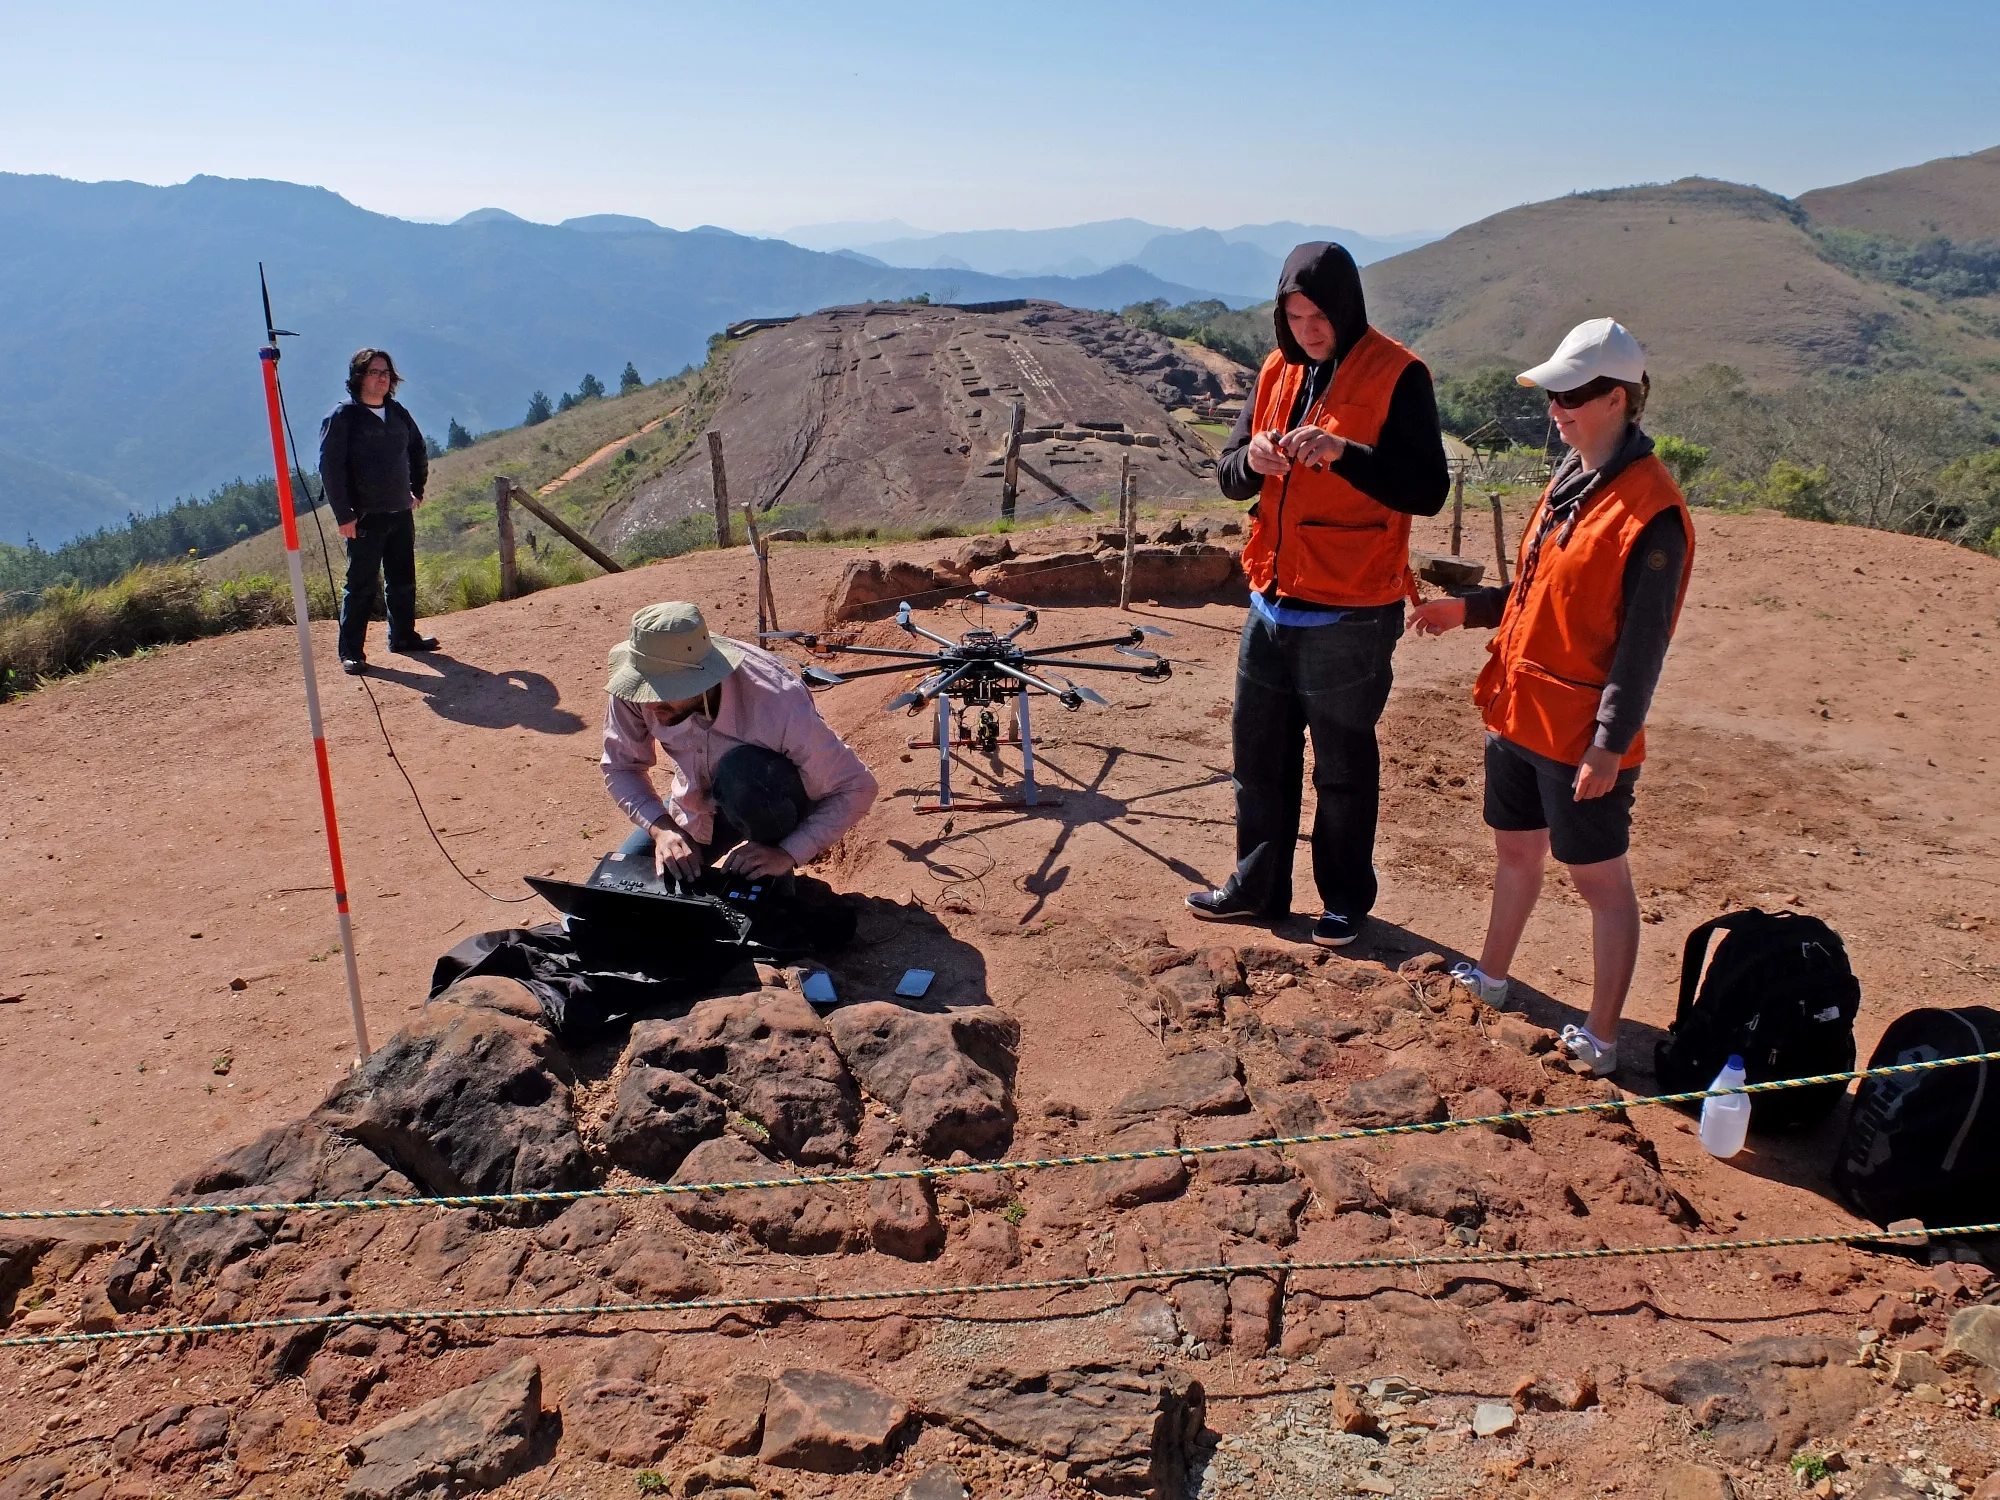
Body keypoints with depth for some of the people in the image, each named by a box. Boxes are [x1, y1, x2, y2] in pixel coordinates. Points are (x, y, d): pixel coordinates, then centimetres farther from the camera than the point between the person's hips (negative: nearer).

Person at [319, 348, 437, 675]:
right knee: (360, 586, -4)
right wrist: (343, 514, -17)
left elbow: (418, 451, 26)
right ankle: (351, 651, 2)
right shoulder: (342, 417, -9)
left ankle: (403, 636, 29)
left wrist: (417, 489, 19)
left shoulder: (398, 413, 9)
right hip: (365, 518, -6)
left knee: (403, 580, 14)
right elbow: (330, 467, -13)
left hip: (401, 514, 6)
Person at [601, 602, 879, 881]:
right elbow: (622, 768, -11)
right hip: (697, 805, 5)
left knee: (744, 774, -37)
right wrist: (661, 827, -29)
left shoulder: (780, 708, -37)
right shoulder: (637, 684, -26)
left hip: (774, 804, -4)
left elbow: (857, 789, -28)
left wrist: (787, 854, -38)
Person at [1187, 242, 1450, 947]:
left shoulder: (1396, 376, -10)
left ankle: (1346, 899, 23)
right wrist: (1252, 458, -14)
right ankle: (1258, 886, 29)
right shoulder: (1277, 371, 9)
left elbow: (1428, 491, -17)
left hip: (1349, 615, -6)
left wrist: (1344, 452, -29)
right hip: (1273, 601, 6)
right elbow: (1231, 478, 8)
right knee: (1259, 750, 14)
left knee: (1343, 763, 6)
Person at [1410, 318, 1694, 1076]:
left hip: (1581, 734, -8)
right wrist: (1470, 608, 6)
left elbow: (1642, 643, -19)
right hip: (1518, 709, 8)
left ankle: (1601, 1036, 15)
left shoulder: (1649, 511, -18)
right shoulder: (1570, 477, 9)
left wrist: (1611, 745, -20)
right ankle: (1491, 976, 40)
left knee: (1600, 877, 4)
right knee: (1516, 848, 22)